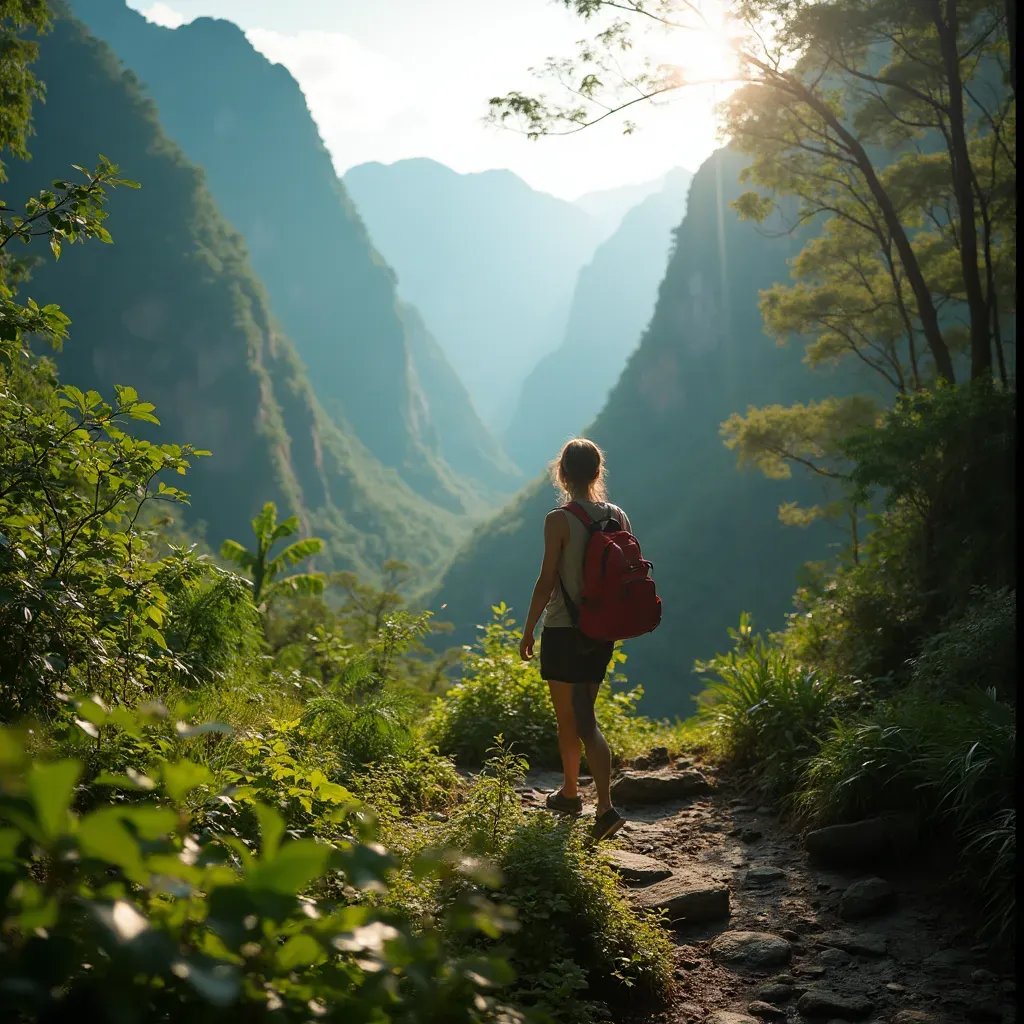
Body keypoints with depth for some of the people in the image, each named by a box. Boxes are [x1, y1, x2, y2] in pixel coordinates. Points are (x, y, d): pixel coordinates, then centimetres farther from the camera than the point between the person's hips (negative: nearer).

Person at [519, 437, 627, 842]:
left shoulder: (559, 521, -15)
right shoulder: (618, 517, 2)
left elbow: (546, 581, -14)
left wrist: (528, 630, -4)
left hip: (563, 631, -6)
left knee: (569, 719, 7)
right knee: (583, 714, 16)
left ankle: (589, 800, 8)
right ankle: (569, 792, 24)